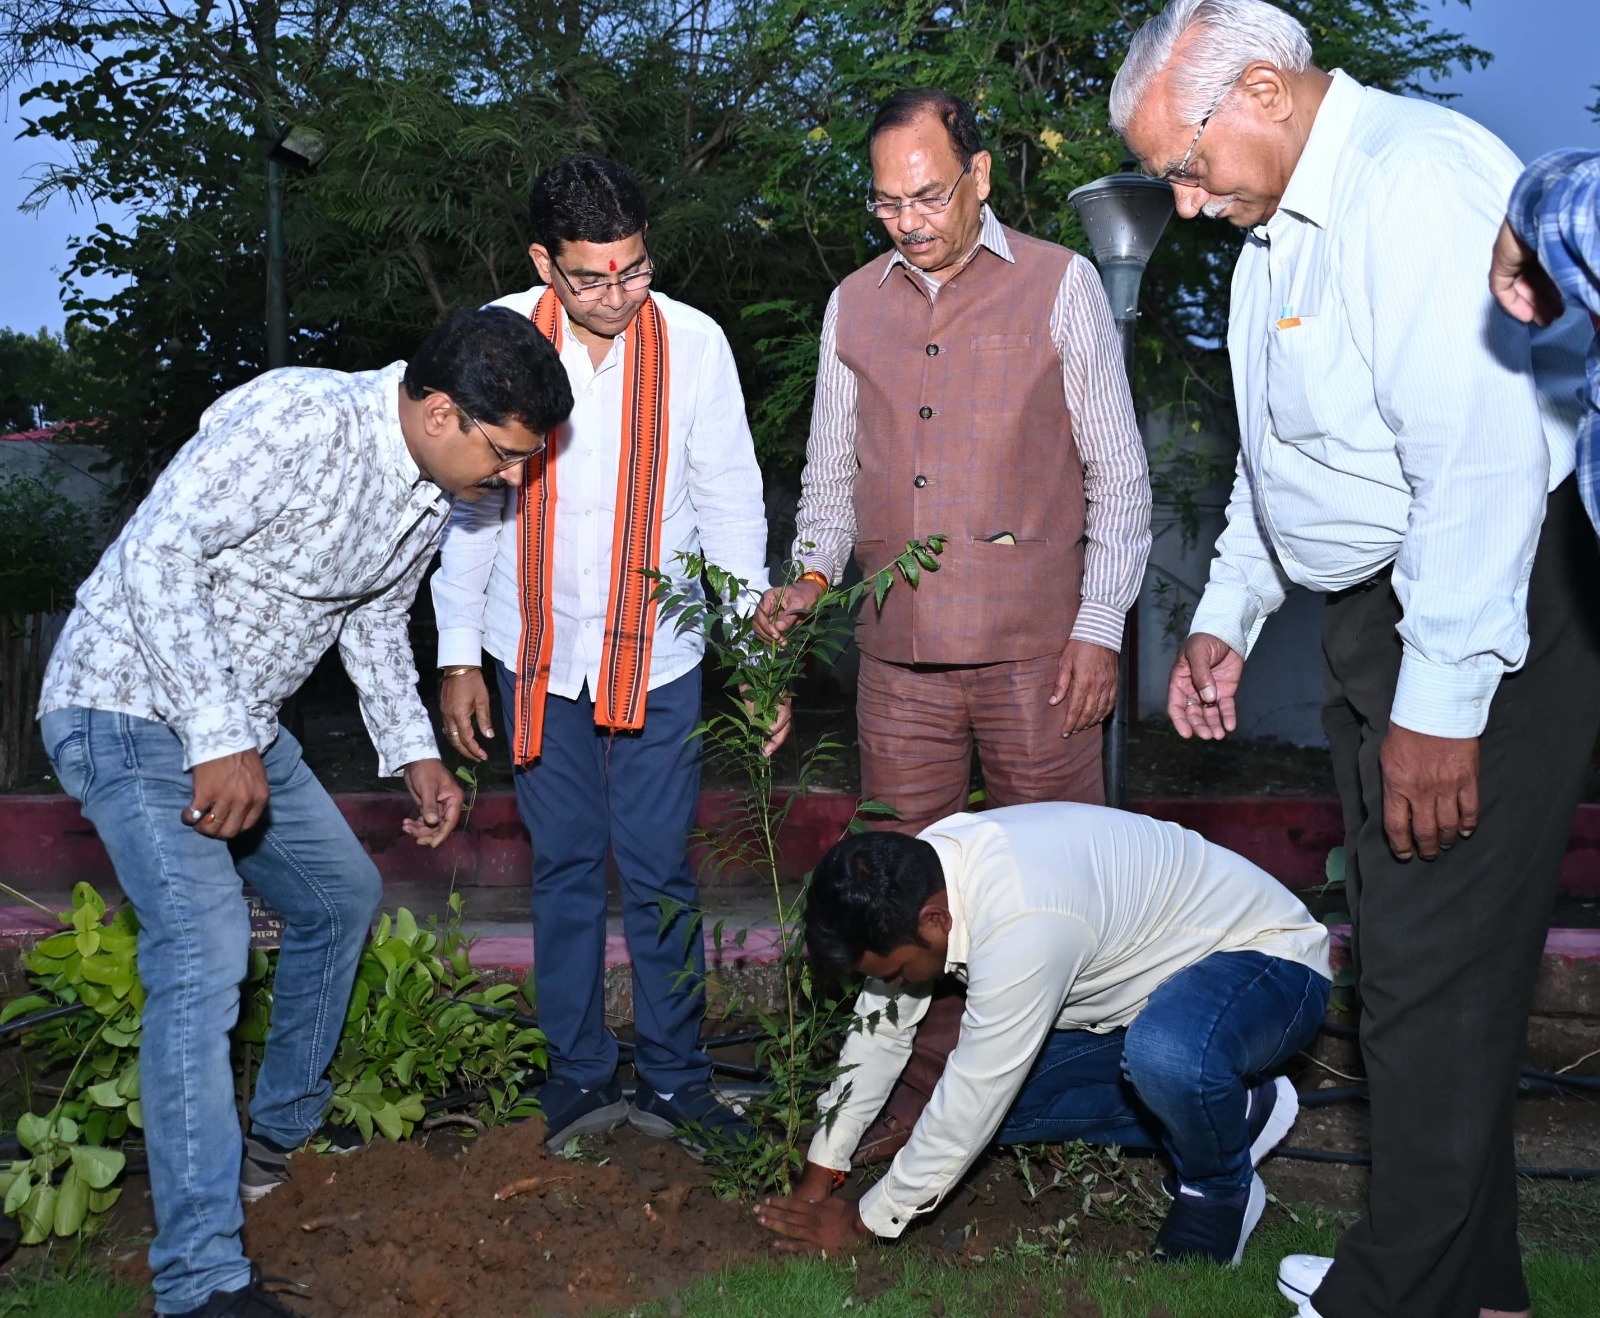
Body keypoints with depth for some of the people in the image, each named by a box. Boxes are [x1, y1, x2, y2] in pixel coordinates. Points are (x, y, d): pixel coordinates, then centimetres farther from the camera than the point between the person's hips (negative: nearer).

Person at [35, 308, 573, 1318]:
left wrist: (415, 754, 7)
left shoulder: (433, 490, 2)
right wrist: (218, 740, -30)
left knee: (342, 895, 18)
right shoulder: (300, 420, -26)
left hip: (242, 724, 9)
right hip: (131, 703, -9)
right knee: (205, 949, -22)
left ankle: (284, 1134, 36)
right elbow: (157, 555, -29)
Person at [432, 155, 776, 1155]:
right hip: (538, 656, 1)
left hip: (658, 652, 0)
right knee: (566, 867, 9)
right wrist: (459, 656, 2)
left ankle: (675, 1080, 20)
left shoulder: (694, 342, -7)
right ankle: (580, 1075, 24)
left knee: (661, 873, 4)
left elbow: (731, 501, -1)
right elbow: (467, 500, 2)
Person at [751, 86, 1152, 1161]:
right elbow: (833, 474, 18)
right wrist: (813, 573, -1)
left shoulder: (1060, 286, 2)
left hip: (1037, 653, -3)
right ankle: (925, 1086, 22)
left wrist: (1100, 627, -6)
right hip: (900, 656, 4)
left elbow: (1118, 474, 1)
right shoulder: (855, 306, 12)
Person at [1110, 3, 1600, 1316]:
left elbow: (1483, 460, -24)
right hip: (1374, 614, 10)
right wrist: (1226, 617, 20)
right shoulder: (1275, 225, 14)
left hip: (1490, 623, -10)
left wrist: (1439, 705, -23)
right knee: (1403, 952, 14)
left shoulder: (1421, 182, -18)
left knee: (1437, 973, -3)